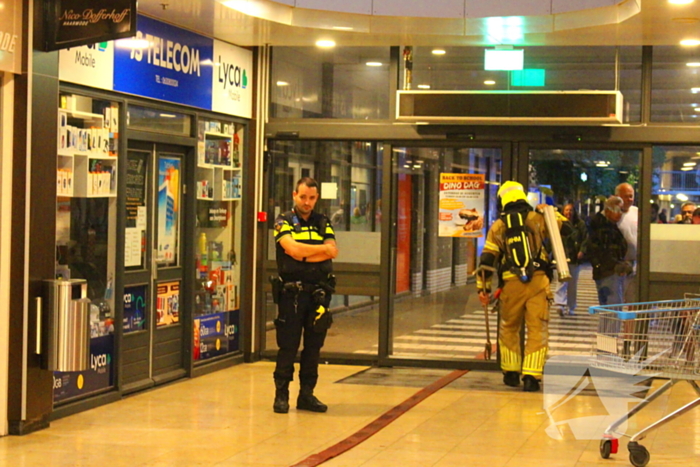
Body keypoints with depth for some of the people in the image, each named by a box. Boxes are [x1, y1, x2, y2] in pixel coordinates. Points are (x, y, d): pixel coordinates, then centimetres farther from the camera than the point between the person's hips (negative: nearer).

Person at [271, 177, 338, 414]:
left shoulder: (323, 222, 14)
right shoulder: (284, 221, 3)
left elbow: (333, 251, -2)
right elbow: (292, 248, -15)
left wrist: (304, 253, -11)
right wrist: (322, 249, -4)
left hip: (319, 292, 4)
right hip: (292, 292, -4)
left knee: (314, 345, 7)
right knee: (288, 345, -2)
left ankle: (307, 394, 14)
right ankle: (281, 394, 6)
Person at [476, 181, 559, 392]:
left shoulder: (498, 226, 8)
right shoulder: (537, 219, 7)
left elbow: (488, 258, 3)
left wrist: (483, 288, 8)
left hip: (512, 283, 1)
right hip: (538, 281, -1)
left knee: (509, 328, 19)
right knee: (537, 330, 1)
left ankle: (511, 373, 23)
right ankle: (531, 376, -8)